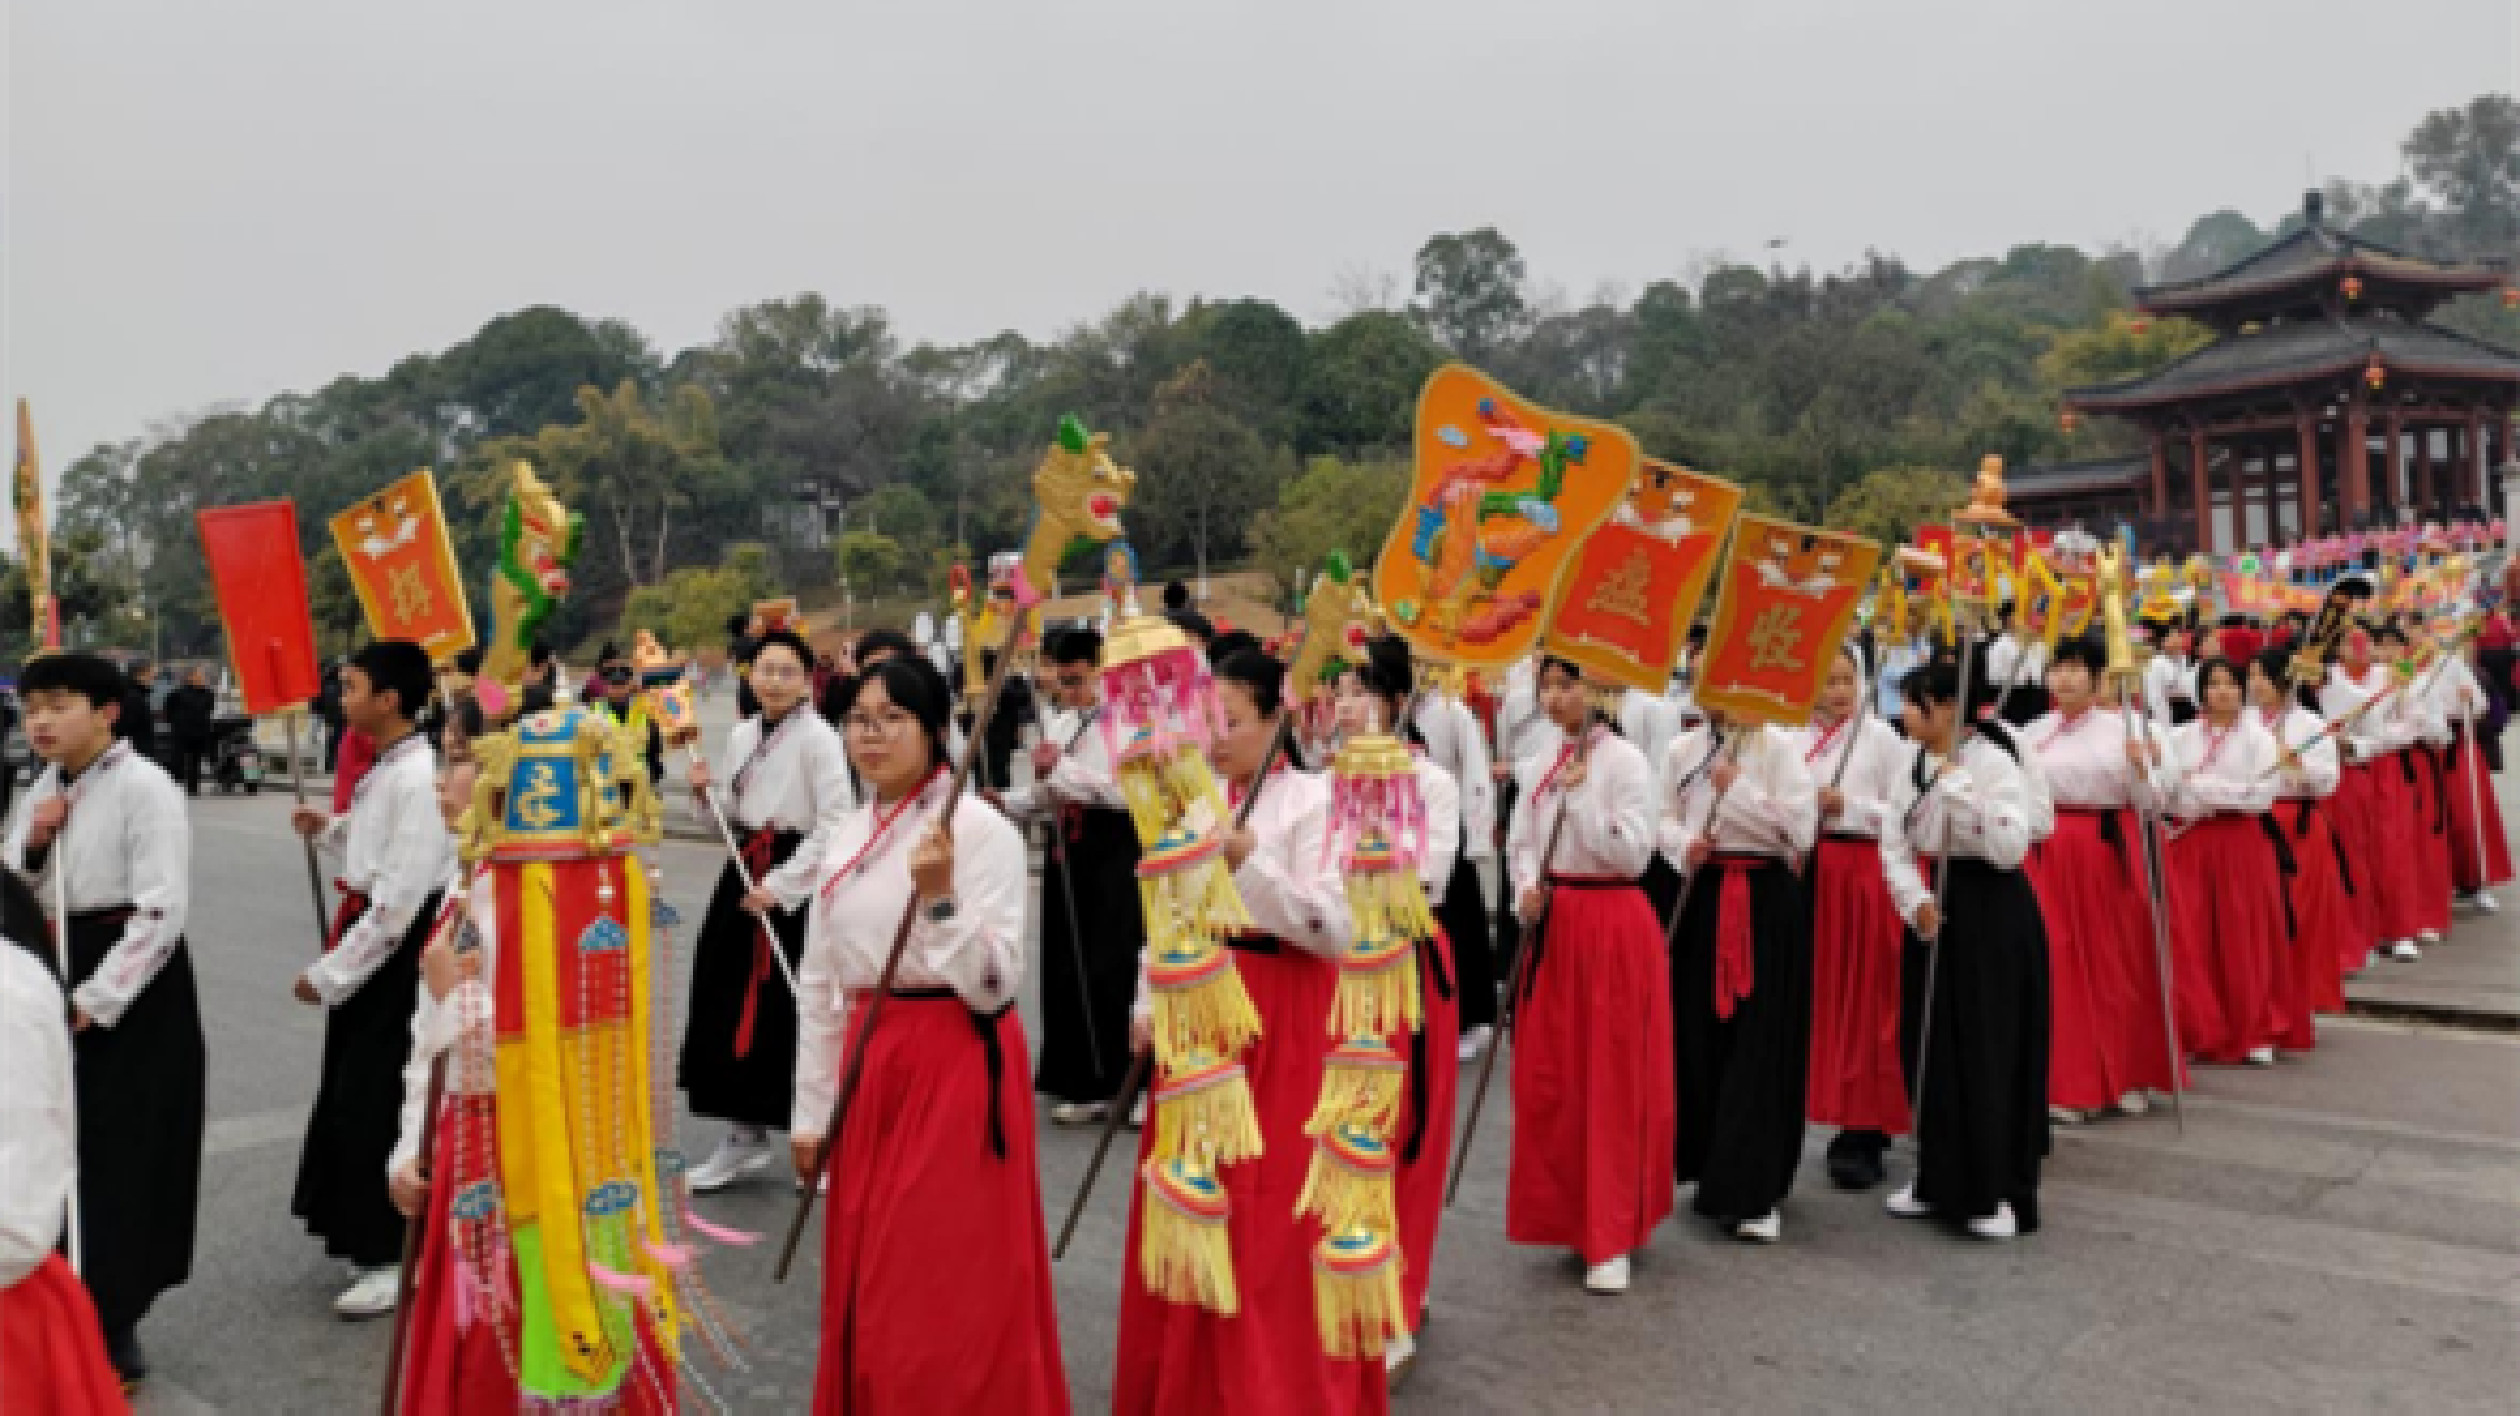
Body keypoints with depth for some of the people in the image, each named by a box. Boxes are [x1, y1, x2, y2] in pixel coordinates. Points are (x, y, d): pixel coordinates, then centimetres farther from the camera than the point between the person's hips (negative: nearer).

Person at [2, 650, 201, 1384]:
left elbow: (161, 911, -19)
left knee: (122, 1155, -1)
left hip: (136, 987, -7)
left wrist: (96, 998, -19)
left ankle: (112, 1329, 13)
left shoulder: (144, 787, -14)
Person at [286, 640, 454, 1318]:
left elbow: (400, 896, -23)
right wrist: (330, 829, 9)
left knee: (375, 1102, -3)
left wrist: (330, 974, -18)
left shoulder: (418, 778, -22)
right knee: (354, 1097, 16)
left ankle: (397, 1258, 10)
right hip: (373, 941, 10)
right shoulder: (387, 767, 9)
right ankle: (374, 1241, 31)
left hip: (399, 953, -10)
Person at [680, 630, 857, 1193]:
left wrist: (780, 884, -18)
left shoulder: (819, 738, -11)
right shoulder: (741, 735, 10)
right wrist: (705, 792, -1)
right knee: (729, 999, 10)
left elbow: (835, 823, -16)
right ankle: (746, 1134, 25)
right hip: (744, 873, 7)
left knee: (796, 1008, -3)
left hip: (797, 881, -7)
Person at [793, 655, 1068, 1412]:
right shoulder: (846, 840, 8)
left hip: (957, 1069, -6)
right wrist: (810, 1111, 13)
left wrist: (940, 896, -29)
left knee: (950, 1290, 1)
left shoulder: (982, 829, -12)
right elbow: (818, 985, 13)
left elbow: (994, 984, -17)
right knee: (868, 1285, 15)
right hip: (871, 1067, 7)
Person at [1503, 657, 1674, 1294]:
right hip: (1552, 925, 6)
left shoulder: (1625, 761, -8)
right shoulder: (1538, 766, 10)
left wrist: (1579, 794, -17)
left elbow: (1632, 854, -14)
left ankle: (1613, 1239, 8)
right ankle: (1567, 1215, 24)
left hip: (1613, 926, -6)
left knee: (1613, 1082, -1)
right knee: (1548, 1077, 7)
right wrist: (1526, 890, -5)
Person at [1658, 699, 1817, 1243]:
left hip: (1768, 901, -4)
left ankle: (1755, 1192, 1)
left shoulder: (1778, 749, -4)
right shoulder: (1684, 750, 8)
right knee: (1702, 1035, 8)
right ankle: (1714, 1170, 28)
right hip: (1701, 897, 4)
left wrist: (1738, 788, -14)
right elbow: (1666, 817, 15)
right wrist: (1685, 846, -5)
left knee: (1760, 1043, -5)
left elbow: (1800, 830, -10)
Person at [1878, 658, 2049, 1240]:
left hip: (1993, 913, -6)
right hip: (1934, 910, 6)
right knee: (1929, 1045, 10)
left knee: (1988, 1049, -2)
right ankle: (1939, 1179, 24)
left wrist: (1960, 789, -26)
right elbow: (1893, 842, 6)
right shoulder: (1911, 762, 5)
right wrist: (1916, 899, -9)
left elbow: (2011, 848, -22)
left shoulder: (1992, 761, -13)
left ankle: (1998, 1191, 11)